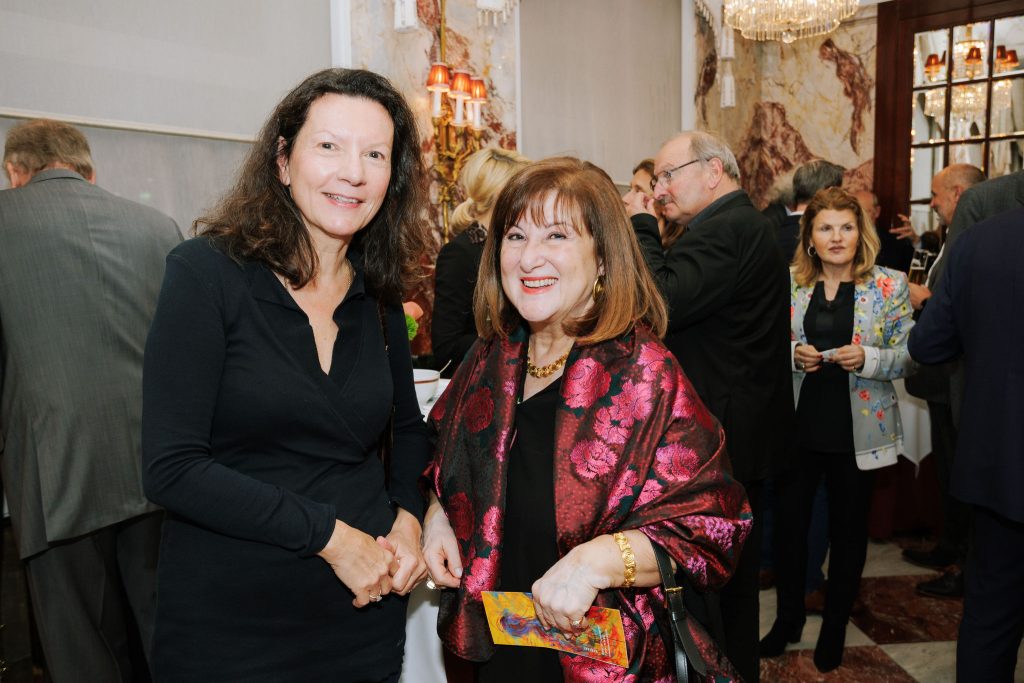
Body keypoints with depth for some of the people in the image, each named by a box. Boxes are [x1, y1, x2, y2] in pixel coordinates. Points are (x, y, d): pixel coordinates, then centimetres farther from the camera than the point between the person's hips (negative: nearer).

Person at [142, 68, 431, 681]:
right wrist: (329, 534, -17)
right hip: (230, 626, -4)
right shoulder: (207, 272, -12)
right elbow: (171, 467, -17)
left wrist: (408, 516, -3)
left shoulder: (380, 293, 2)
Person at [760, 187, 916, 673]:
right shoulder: (789, 284, 2)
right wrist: (793, 355, -13)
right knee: (787, 521, 7)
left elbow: (908, 357, -2)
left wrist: (867, 358, -20)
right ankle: (788, 617, 29)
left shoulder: (889, 285, -2)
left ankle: (835, 627, 30)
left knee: (847, 528, 11)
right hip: (797, 425, 2)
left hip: (857, 429, -1)